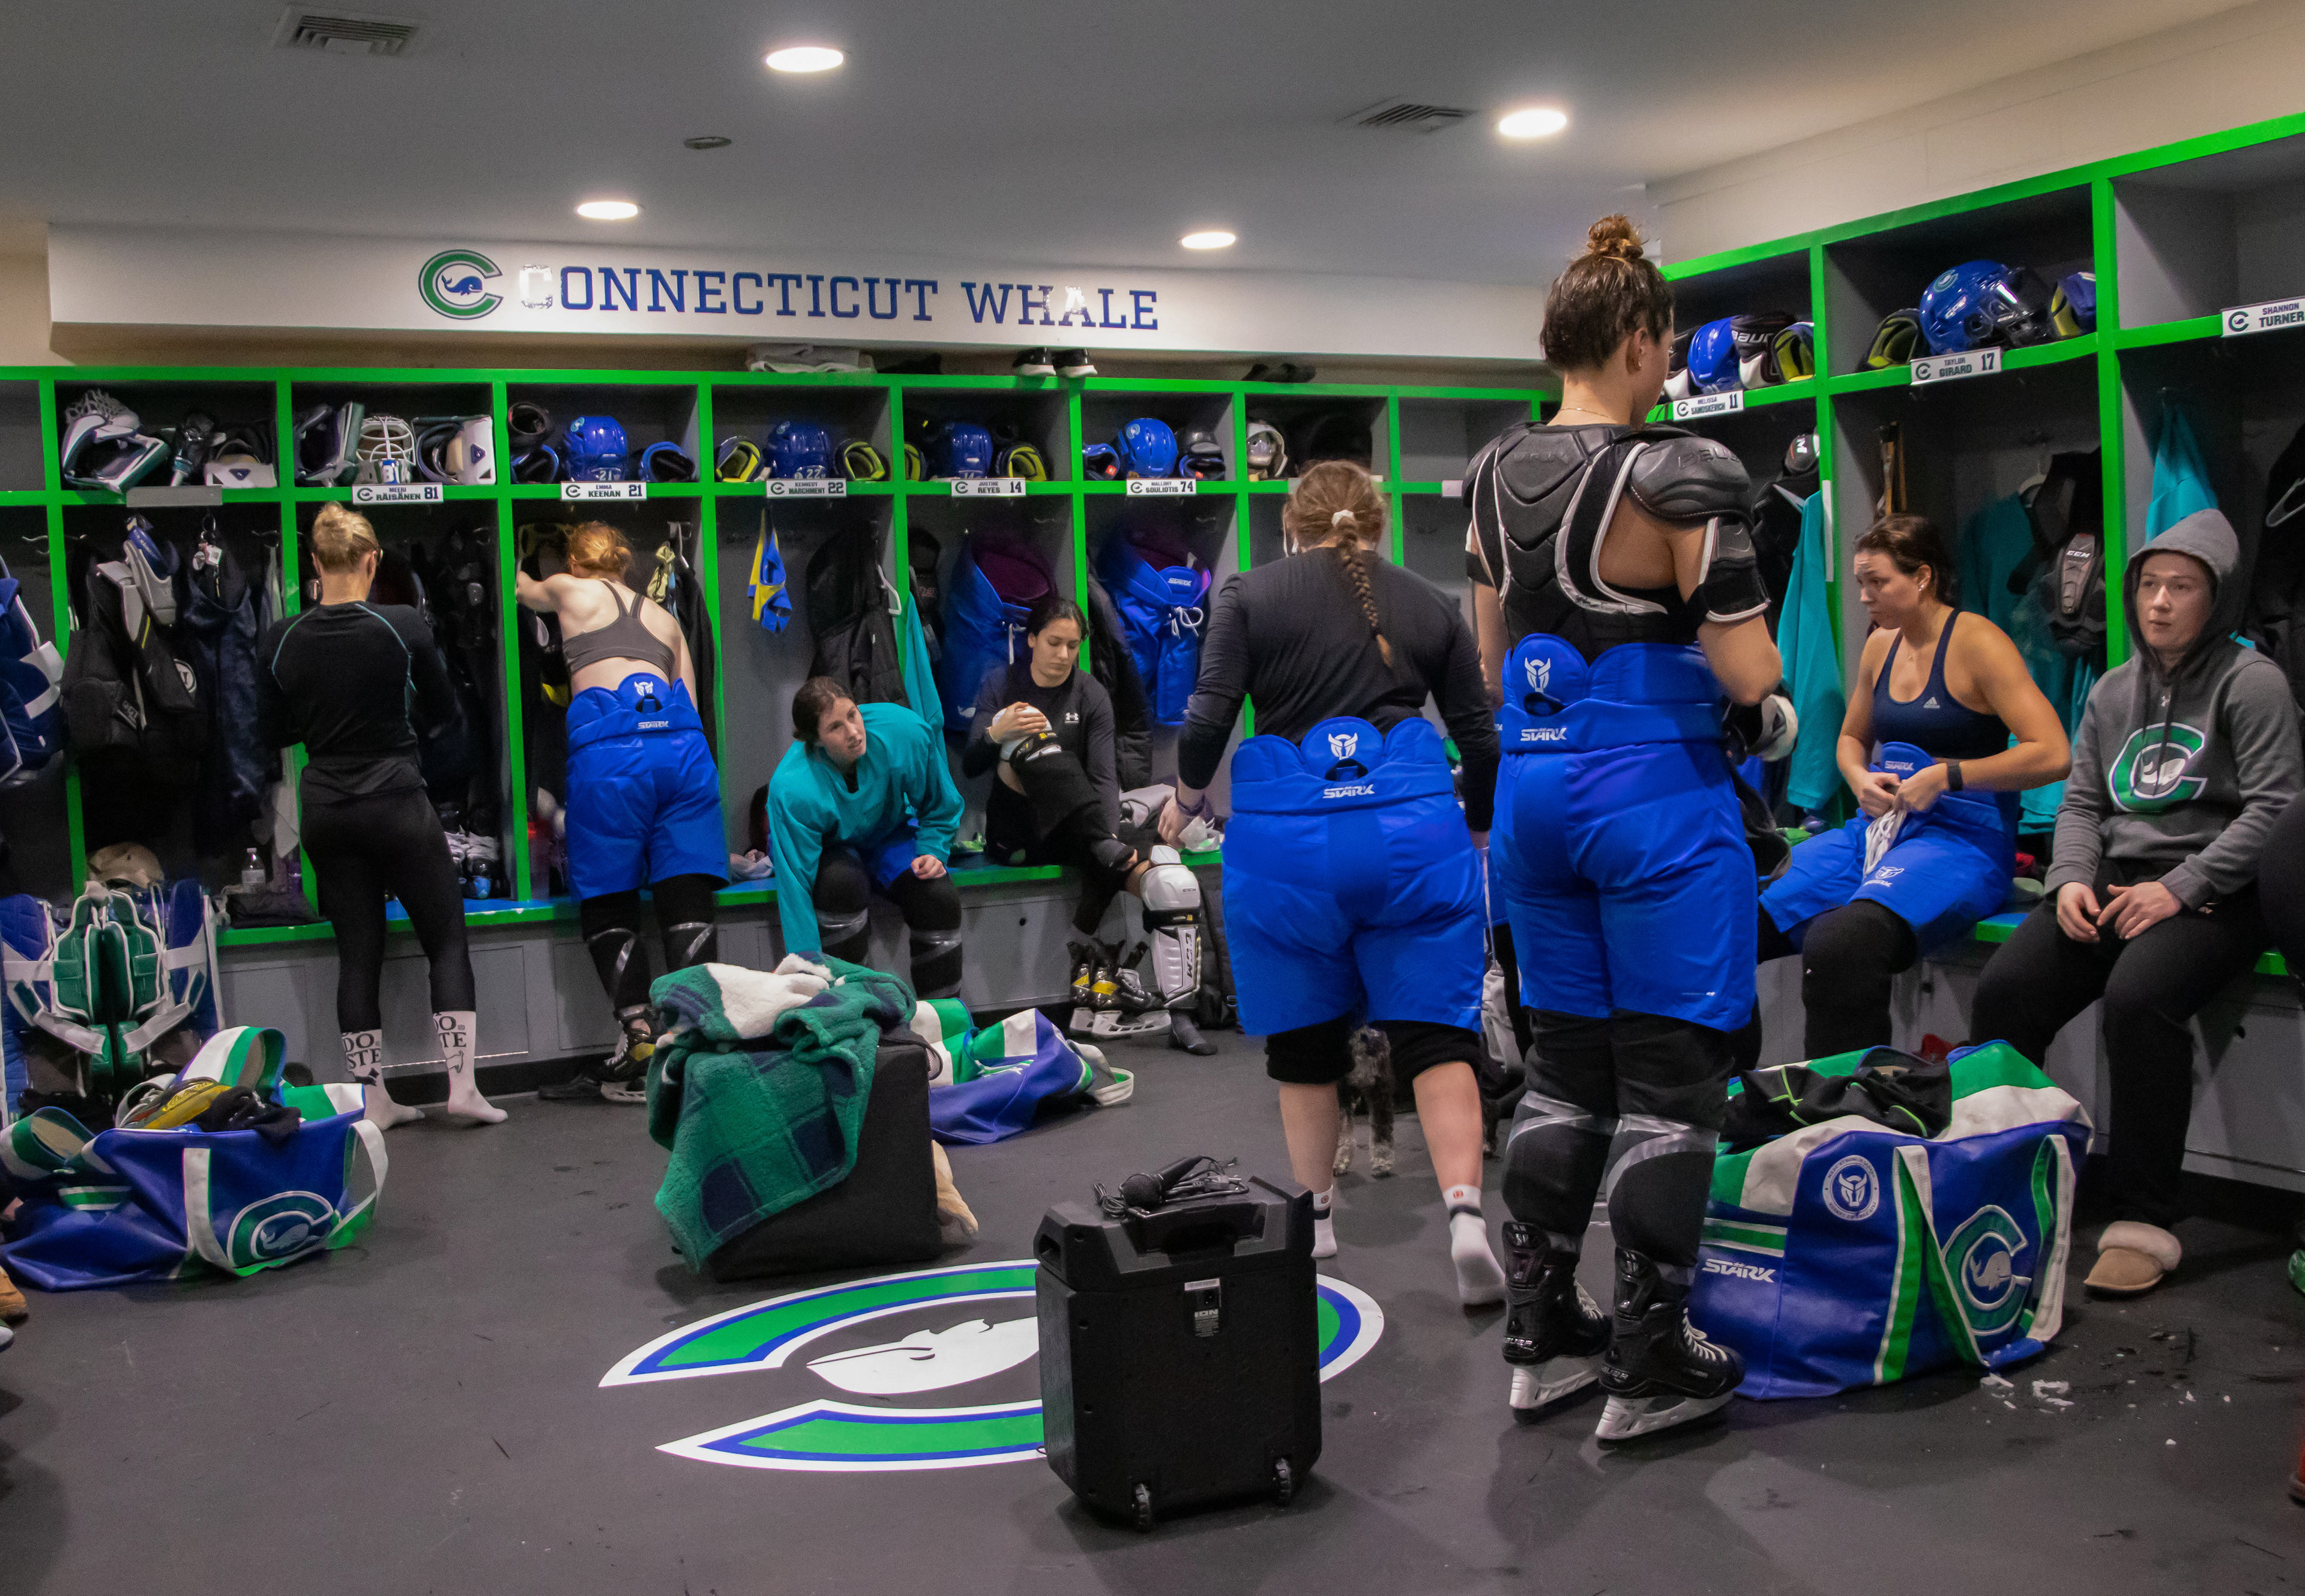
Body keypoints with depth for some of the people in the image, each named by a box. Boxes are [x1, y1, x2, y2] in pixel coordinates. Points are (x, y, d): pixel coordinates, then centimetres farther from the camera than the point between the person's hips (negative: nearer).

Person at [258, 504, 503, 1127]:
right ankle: (461, 1084, 1)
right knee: (447, 940, 7)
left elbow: (274, 734, 8)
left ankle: (374, 1098, 12)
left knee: (357, 953, 10)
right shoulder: (403, 627, -11)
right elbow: (444, 710, 2)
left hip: (326, 812, 3)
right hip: (398, 805, -3)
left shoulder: (280, 641, -2)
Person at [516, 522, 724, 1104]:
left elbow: (520, 586, 45)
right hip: (682, 740, 3)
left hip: (608, 745, -3)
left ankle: (640, 1047, -6)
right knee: (687, 902, -1)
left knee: (607, 904, 3)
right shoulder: (663, 616, 29)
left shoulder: (569, 590, 21)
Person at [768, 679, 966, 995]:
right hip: (828, 849, -3)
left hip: (889, 835, 3)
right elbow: (795, 882, -30)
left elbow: (940, 807, -4)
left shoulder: (905, 730, -25)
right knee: (843, 883, -38)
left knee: (939, 897, -26)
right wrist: (806, 957, -34)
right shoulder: (791, 791, -34)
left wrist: (932, 851, -18)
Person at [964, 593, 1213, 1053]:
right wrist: (995, 734, -29)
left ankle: (1178, 1016, -26)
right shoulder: (1001, 686, 4)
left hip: (1069, 832, 2)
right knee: (1030, 736, -29)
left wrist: (1111, 833, -25)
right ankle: (1106, 849, -39)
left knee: (1172, 881, -23)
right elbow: (969, 767, -6)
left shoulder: (1091, 695, 6)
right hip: (1013, 833, -2)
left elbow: (1104, 777, -5)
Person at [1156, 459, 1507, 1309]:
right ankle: (1466, 1214, -13)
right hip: (1409, 824, 1)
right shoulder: (1427, 605, 11)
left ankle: (1315, 1217, 26)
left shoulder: (1251, 594, 5)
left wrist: (1185, 800, 13)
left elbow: (1208, 718, -5)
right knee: (1435, 1030, 2)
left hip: (1287, 837, -1)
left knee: (1304, 1034, 14)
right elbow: (1479, 736, 11)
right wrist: (1478, 831, 27)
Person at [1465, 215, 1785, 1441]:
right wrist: (1773, 719, 5)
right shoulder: (1676, 475, -14)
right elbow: (1747, 675, -16)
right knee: (1670, 1075, 3)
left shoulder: (1495, 474, 7)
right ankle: (1650, 1367, 10)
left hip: (1535, 785, 7)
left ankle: (1541, 1335, 23)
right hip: (1657, 791, -7)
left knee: (1564, 1062, 16)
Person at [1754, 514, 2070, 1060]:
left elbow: (2053, 755, -13)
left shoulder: (1977, 642, -7)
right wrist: (1861, 779, 8)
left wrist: (1945, 776, -14)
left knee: (1841, 943, -37)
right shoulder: (1881, 646, 14)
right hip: (1881, 826, 7)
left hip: (1963, 836, -7)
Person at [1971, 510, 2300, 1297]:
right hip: (2116, 883, 6)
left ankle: (2145, 1223, -27)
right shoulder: (2113, 691, 19)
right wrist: (2072, 879, -3)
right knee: (2004, 990, -20)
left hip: (2214, 894, -5)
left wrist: (2179, 888, -18)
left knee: (2138, 997, -35)